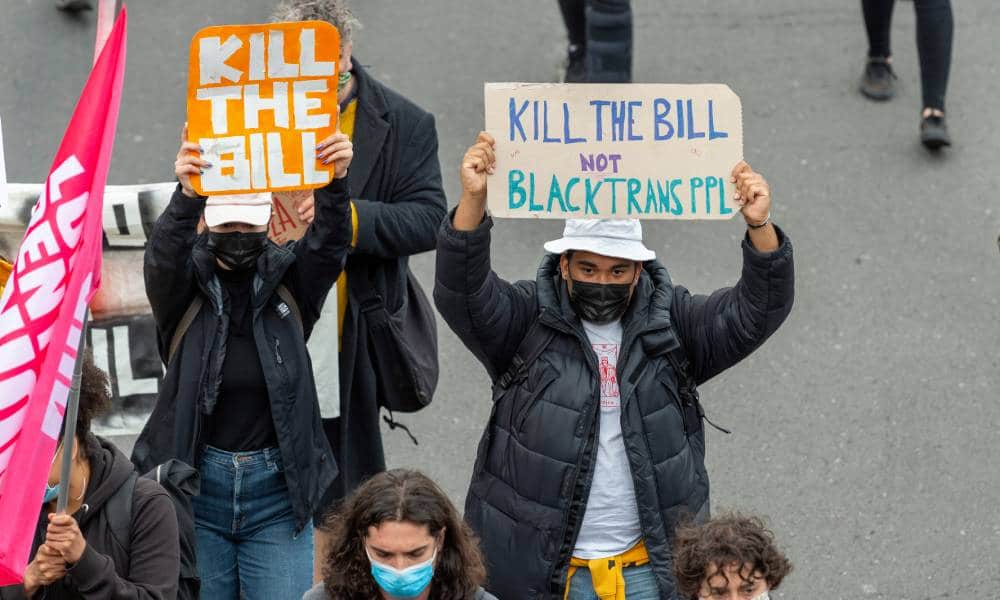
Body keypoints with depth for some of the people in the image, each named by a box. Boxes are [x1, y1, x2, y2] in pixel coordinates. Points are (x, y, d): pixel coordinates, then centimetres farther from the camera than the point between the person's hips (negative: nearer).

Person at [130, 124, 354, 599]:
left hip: (277, 490, 1)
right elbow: (163, 255, -21)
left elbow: (330, 246, -14)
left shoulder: (289, 280, 2)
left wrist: (335, 182, -34)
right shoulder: (186, 285, -2)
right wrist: (187, 194, -42)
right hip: (195, 488, 0)